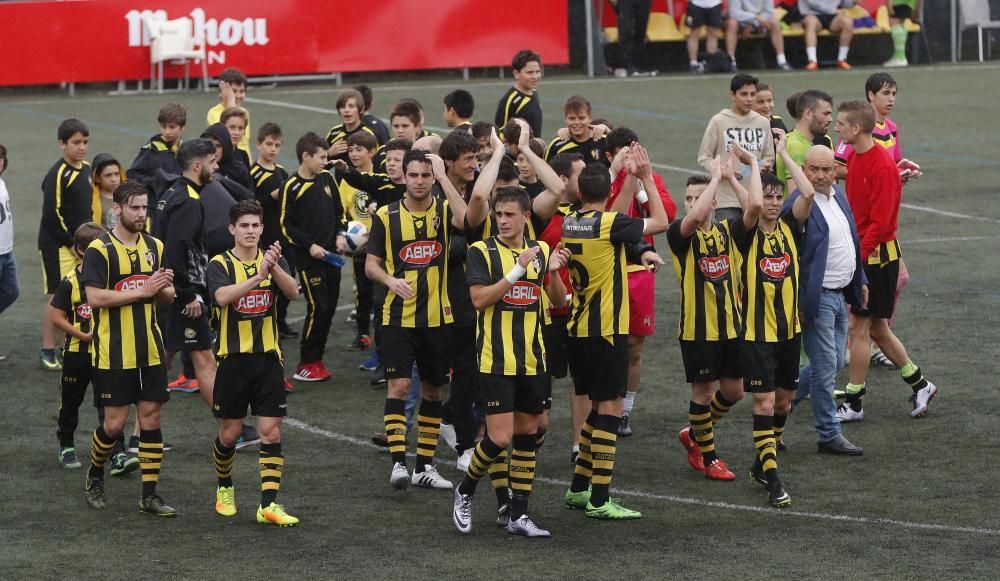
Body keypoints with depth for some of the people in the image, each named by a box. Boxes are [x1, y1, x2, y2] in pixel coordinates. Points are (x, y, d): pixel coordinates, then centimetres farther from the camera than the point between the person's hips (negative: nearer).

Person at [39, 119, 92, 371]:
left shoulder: (87, 170, 9)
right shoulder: (58, 175, -15)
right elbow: (52, 215, -18)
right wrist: (73, 243, -13)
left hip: (81, 244, 7)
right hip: (59, 246, -7)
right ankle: (47, 352, 3)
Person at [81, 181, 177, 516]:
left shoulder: (155, 247, 9)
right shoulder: (99, 250, -9)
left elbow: (168, 298, 15)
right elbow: (95, 297, -19)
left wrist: (165, 287, -9)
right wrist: (142, 290, -20)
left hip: (150, 351, 5)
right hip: (113, 354, -5)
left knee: (151, 416, 3)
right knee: (115, 423, -1)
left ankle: (149, 495, 9)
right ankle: (95, 475, 27)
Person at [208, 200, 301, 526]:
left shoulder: (273, 260, 5)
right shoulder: (220, 264, -4)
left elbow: (293, 292, -13)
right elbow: (222, 296, -25)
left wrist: (275, 268, -31)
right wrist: (258, 276, -36)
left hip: (268, 358, 2)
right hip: (233, 358, -2)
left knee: (271, 432, -5)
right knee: (229, 433, 7)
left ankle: (268, 504, -6)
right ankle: (225, 489, 32)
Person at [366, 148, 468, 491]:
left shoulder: (443, 210, 1)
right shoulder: (386, 216, 1)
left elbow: (465, 220, -23)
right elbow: (371, 264, 4)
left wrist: (444, 177, -19)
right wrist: (390, 280, -17)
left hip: (437, 317, 2)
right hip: (398, 317, -2)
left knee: (433, 389, 10)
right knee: (399, 385, -13)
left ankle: (425, 466, 19)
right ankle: (398, 463, -12)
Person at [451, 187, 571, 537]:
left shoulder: (540, 251, 8)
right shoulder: (482, 251, -6)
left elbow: (559, 300, 11)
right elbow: (479, 298, -17)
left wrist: (553, 271, -8)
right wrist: (518, 269, -23)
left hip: (532, 360, 5)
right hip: (496, 361, -5)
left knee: (527, 433, 7)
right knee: (499, 437, -10)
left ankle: (518, 515, 14)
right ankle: (464, 492, 14)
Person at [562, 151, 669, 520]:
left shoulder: (568, 224, 6)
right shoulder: (609, 224, -15)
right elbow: (661, 222, -5)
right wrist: (646, 178, 0)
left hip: (579, 328, 8)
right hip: (607, 331, -8)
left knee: (598, 407, 18)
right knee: (609, 408, -5)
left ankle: (578, 489, 23)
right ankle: (599, 500, -6)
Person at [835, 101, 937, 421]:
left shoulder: (882, 166, -18)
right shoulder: (854, 157, 9)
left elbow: (880, 222, -21)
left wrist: (857, 256, -22)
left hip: (876, 254, -9)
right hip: (860, 252, 9)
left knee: (858, 327, -4)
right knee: (876, 328, 14)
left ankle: (854, 404, 5)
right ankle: (920, 385, 27)